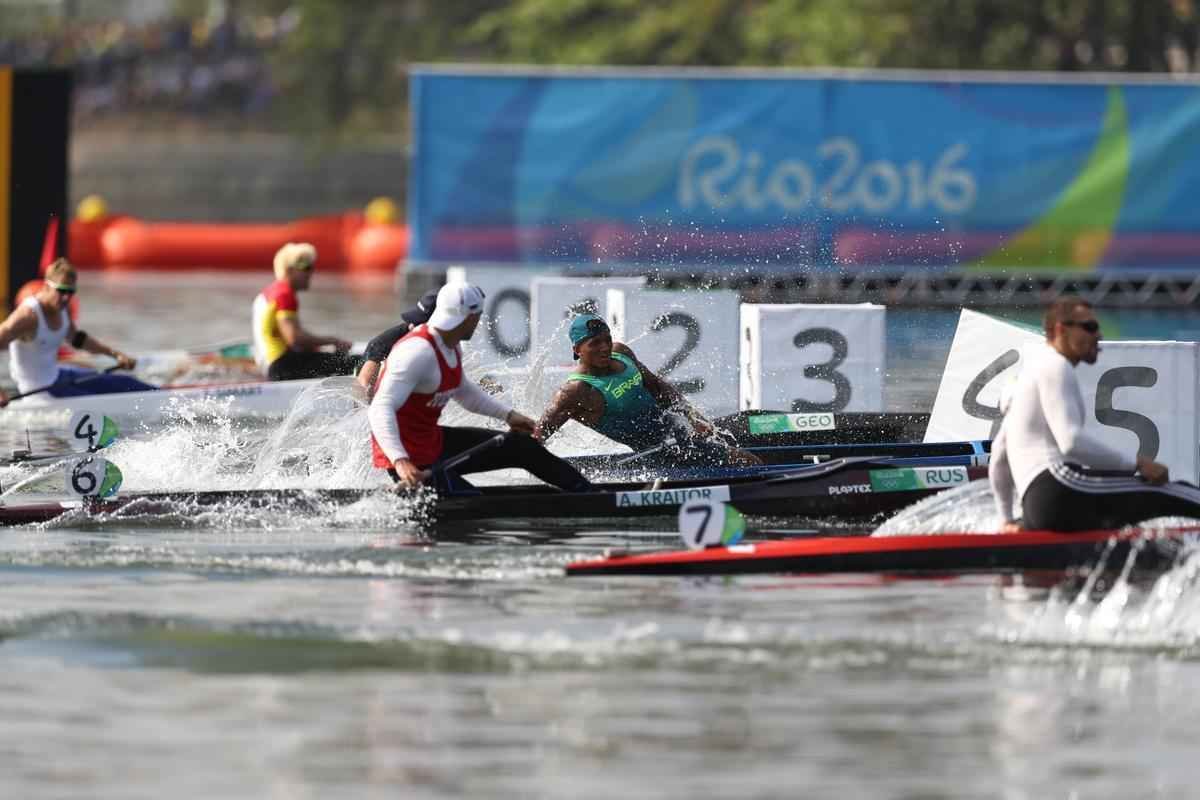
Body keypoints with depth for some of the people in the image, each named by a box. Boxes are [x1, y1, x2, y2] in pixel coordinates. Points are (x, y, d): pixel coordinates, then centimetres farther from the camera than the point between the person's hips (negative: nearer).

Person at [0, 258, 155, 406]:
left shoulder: (61, 308, 0)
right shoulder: (28, 315, -27)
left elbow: (76, 339, 21)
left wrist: (116, 354, 18)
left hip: (57, 375, 9)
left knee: (124, 384, 11)